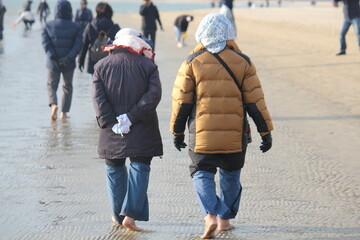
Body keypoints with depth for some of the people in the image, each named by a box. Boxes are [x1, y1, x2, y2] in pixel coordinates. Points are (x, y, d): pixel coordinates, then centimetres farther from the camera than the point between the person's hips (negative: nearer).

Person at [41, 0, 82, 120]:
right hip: (69, 64, 0)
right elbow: (78, 45, -10)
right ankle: (64, 112, 16)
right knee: (67, 87, 17)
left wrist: (53, 57, -14)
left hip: (53, 64, 0)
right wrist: (69, 58, -15)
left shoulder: (48, 26, -1)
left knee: (51, 86, 11)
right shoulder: (75, 27, -1)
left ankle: (53, 104, -18)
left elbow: (46, 44, -11)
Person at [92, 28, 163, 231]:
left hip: (112, 131, 2)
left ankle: (118, 215, 21)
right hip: (142, 132, -2)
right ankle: (131, 215, -9)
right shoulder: (147, 65, 0)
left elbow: (99, 98, -6)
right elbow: (153, 94, -12)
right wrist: (132, 117, -13)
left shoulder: (102, 66, 4)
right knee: (139, 168, 4)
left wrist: (111, 123, -11)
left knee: (115, 170, 15)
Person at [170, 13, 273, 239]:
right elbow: (255, 101, -1)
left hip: (202, 135, -1)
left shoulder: (192, 62, -2)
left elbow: (181, 100, 1)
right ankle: (225, 218, 22)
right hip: (235, 136, 1)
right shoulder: (242, 62, 0)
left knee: (202, 175, 7)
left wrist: (178, 131, 12)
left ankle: (211, 215, -14)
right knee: (231, 176, 19)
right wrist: (266, 131, 5)